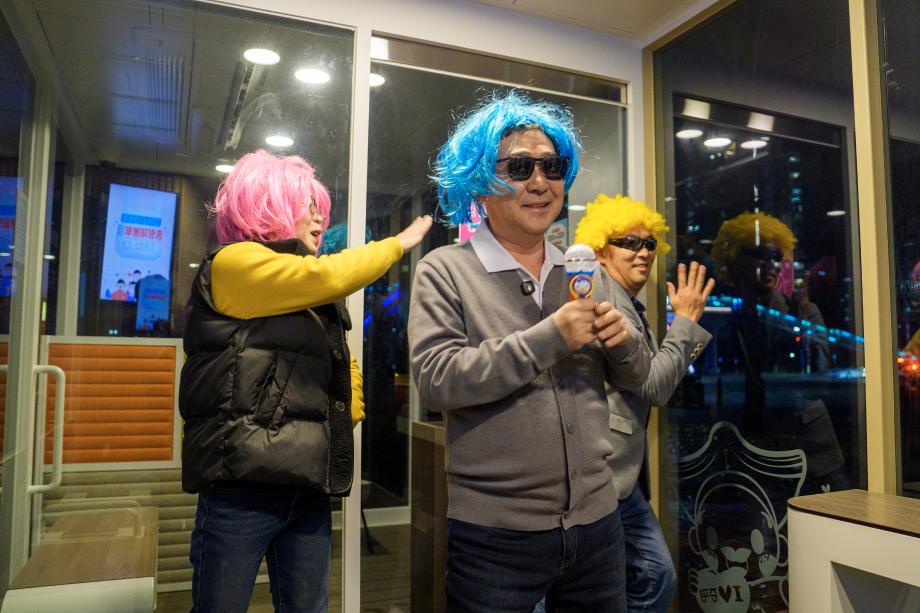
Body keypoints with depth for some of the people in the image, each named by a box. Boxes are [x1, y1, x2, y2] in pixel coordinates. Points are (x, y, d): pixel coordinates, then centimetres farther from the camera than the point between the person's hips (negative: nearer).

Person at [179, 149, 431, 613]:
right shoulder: (233, 263, -6)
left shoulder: (314, 296, 17)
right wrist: (401, 241, -5)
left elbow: (341, 366, 27)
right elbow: (329, 276, -19)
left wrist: (347, 419, 12)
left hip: (308, 486, 7)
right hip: (242, 485, -7)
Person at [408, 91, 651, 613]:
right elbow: (436, 381, -19)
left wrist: (623, 340, -11)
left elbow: (636, 376, 11)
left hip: (596, 518, 5)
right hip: (495, 533, -4)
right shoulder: (444, 271, -7)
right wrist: (549, 338, -22)